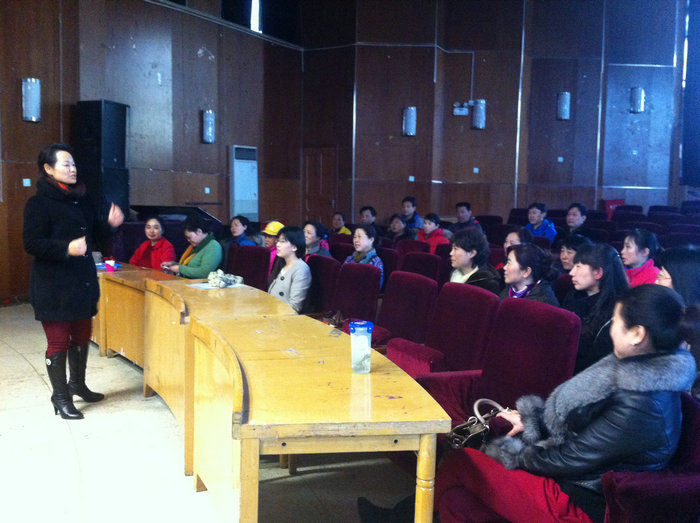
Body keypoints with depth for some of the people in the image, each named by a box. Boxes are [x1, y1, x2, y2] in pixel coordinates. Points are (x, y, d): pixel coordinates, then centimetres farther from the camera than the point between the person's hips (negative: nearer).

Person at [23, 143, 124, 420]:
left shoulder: (82, 200, 10)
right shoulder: (39, 203, -11)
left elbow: (94, 235, 17)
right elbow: (31, 243, -17)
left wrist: (109, 223, -4)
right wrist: (66, 249, -31)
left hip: (83, 280, 7)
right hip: (53, 286, -7)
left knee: (82, 335, 18)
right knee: (58, 340, 1)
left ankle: (78, 384, 36)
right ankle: (60, 397, 15)